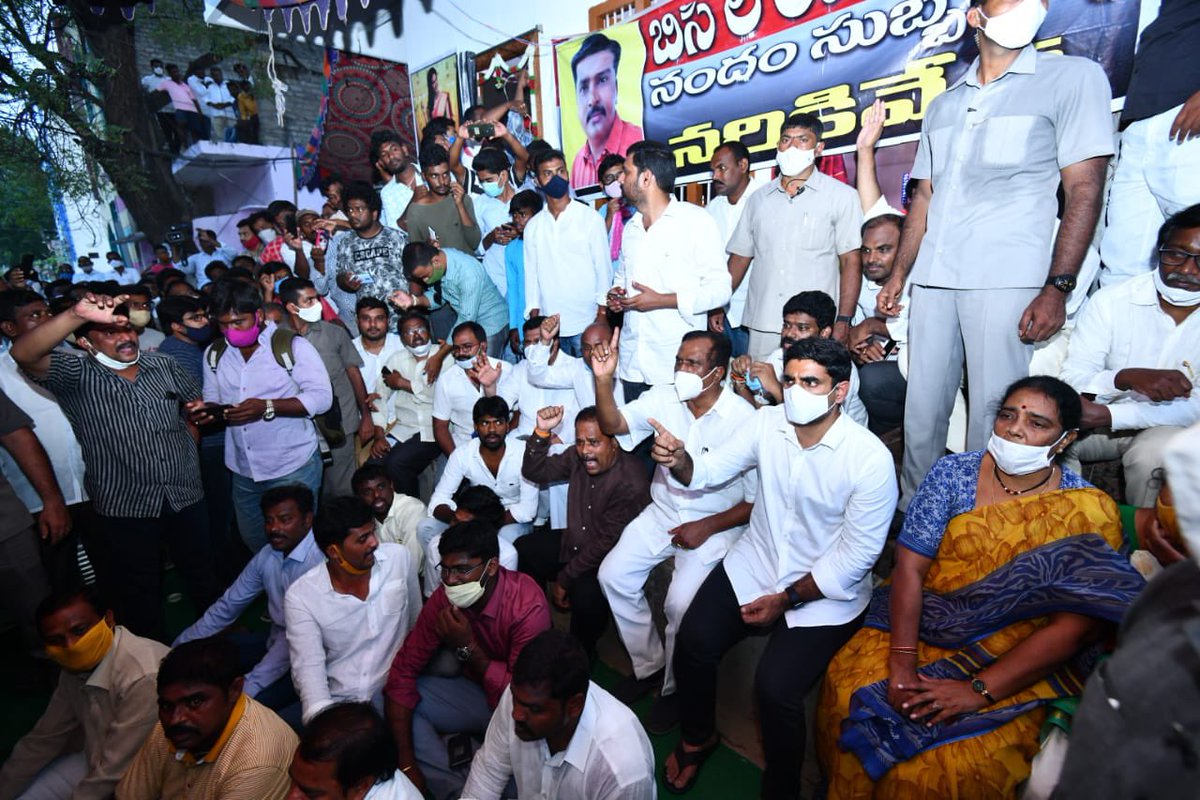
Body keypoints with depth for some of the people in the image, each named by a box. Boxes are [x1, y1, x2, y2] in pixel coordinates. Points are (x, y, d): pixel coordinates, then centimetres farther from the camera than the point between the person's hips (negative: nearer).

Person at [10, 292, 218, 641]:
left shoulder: (163, 365, 4)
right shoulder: (76, 376, -9)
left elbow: (195, 402, 22)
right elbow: (24, 355, -29)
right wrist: (77, 314, -42)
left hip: (186, 496, 4)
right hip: (125, 508, -3)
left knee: (204, 578, 20)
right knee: (140, 597, 14)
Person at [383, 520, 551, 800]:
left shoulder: (528, 606, -29)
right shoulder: (445, 597, -15)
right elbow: (404, 670, -12)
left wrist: (468, 648, -31)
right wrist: (405, 760, -18)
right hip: (476, 691, 5)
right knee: (401, 700, -12)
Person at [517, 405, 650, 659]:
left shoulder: (630, 483, -28)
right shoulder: (577, 457, -7)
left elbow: (607, 543, -25)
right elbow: (534, 472, -1)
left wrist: (564, 579, -17)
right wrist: (542, 432, -18)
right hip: (575, 542, 8)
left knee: (585, 593, -32)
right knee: (523, 550, 1)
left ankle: (582, 655, 0)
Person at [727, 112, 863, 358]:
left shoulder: (841, 196, 4)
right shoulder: (758, 199, 15)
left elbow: (851, 261, -1)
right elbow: (740, 257, 16)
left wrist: (843, 321, -11)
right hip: (761, 326, 3)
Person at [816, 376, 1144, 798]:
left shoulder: (1091, 511, -9)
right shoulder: (952, 473, -4)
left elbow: (1076, 625, -14)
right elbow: (910, 567, -10)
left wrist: (978, 690, -21)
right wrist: (901, 664, -19)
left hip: (1019, 663, -2)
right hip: (926, 626, 2)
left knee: (955, 766, -23)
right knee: (847, 688, -18)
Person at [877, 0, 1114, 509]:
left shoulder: (1074, 76, 6)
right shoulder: (942, 105, 20)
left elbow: (1084, 190, -2)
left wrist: (1057, 288, -12)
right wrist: (899, 274, 11)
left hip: (1006, 280, -4)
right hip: (932, 279, 4)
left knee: (992, 416, -5)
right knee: (921, 410, 5)